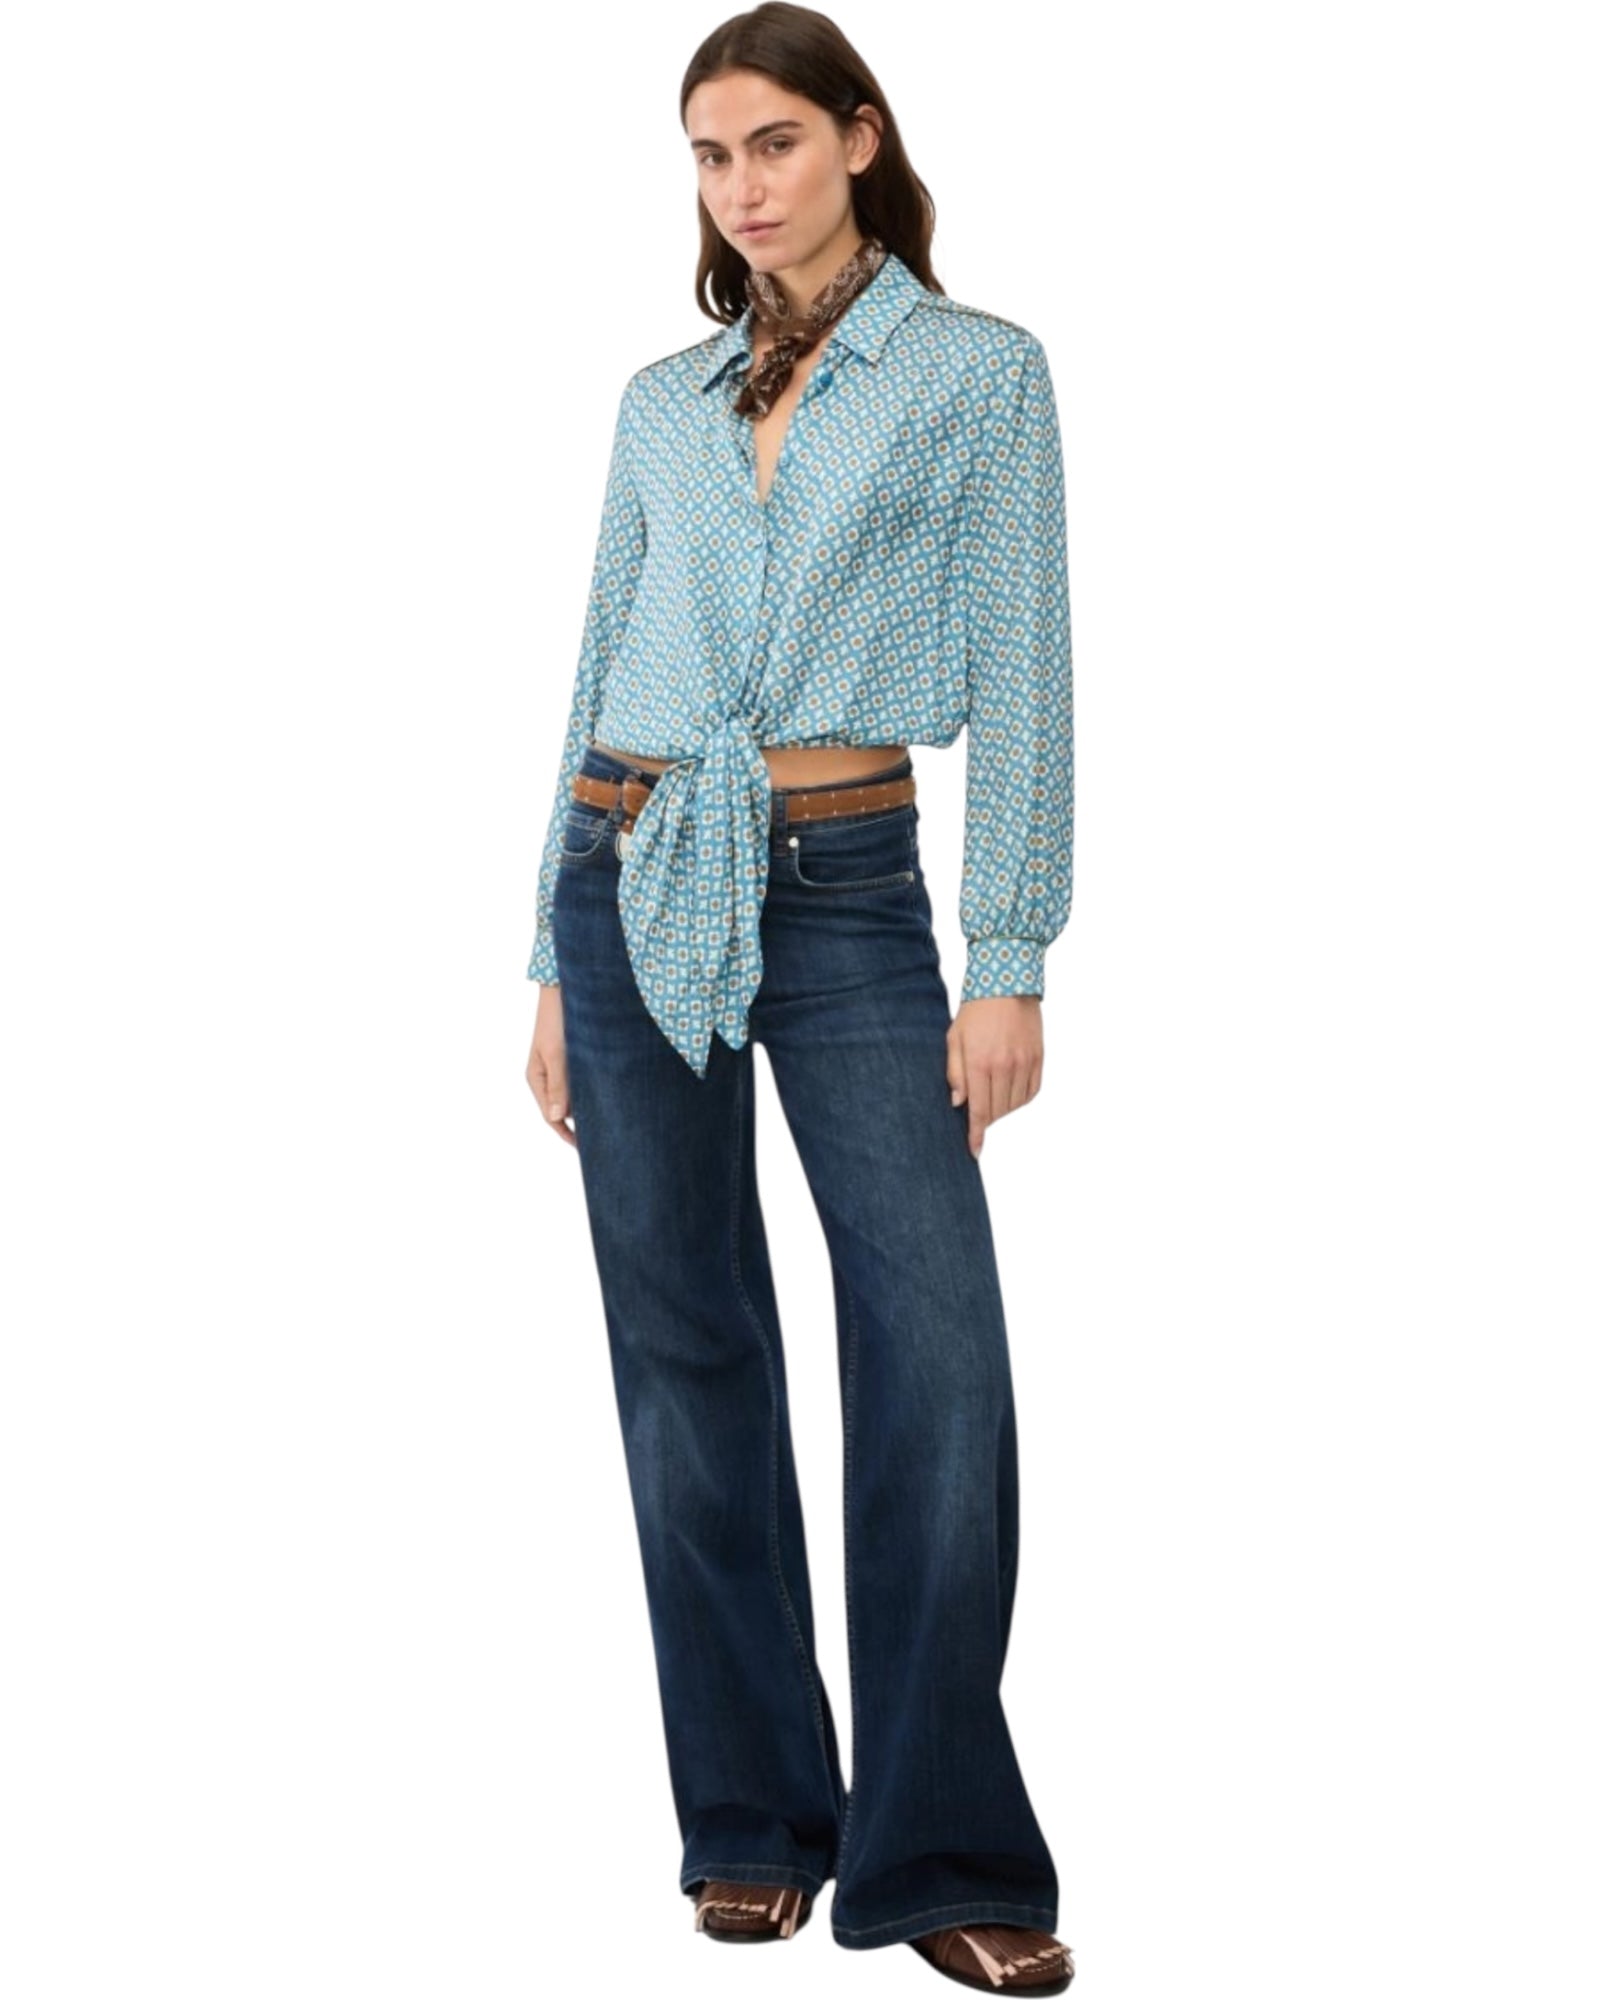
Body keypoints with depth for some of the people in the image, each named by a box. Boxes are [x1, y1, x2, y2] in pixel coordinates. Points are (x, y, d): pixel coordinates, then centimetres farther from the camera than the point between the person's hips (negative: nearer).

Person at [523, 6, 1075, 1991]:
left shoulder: (978, 369, 3)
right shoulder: (662, 400, 12)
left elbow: (1017, 670, -3)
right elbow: (599, 672, 16)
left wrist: (1010, 959, -10)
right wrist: (555, 960, 13)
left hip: (848, 895, -3)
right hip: (637, 884, 3)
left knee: (941, 1364, -10)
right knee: (688, 1357, 5)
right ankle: (754, 1823, 17)